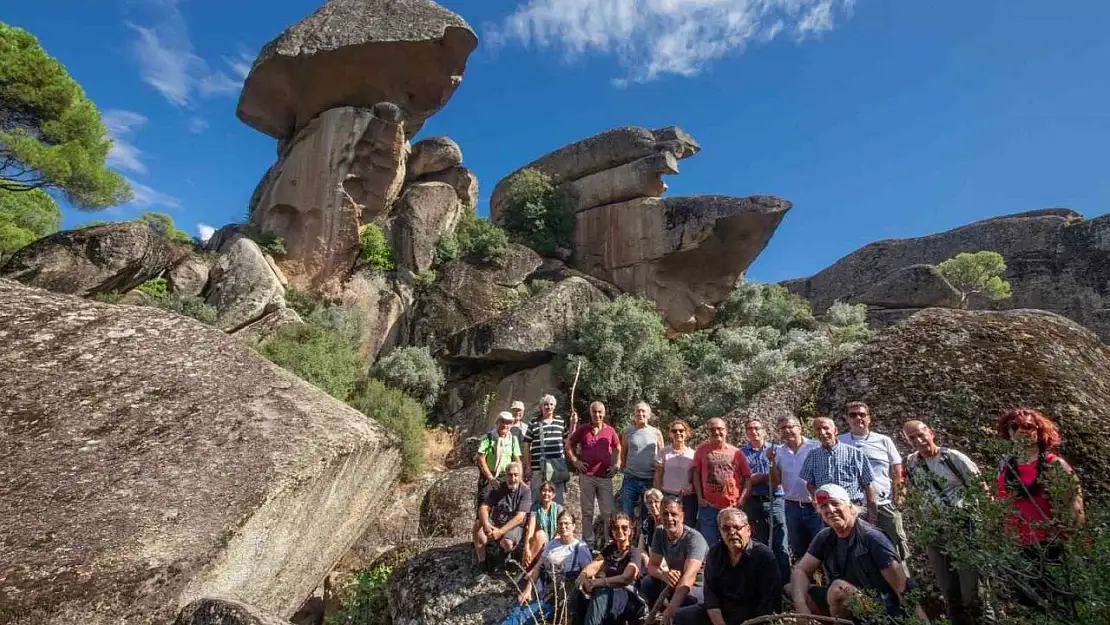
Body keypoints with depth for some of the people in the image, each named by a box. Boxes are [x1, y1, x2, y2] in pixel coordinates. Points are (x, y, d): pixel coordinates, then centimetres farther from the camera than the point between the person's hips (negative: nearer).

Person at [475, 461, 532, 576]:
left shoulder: (525, 492, -11)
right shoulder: (498, 488, 2)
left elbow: (519, 518, -20)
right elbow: (484, 507, -5)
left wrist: (500, 531, -29)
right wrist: (486, 524, -27)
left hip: (514, 526, -3)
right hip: (494, 523, 4)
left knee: (507, 543, -35)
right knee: (478, 525, -26)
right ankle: (482, 562, -11)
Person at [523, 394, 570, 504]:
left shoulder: (561, 421, 11)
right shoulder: (533, 423, 3)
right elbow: (526, 446, 4)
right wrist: (528, 466, 0)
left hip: (558, 466, 2)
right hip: (539, 466, -2)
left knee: (558, 498, 9)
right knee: (537, 498, 4)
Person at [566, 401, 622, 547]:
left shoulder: (610, 430, 3)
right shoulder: (583, 429, 0)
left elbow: (618, 449, 16)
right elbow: (569, 444, 10)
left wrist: (617, 464, 4)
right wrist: (575, 461, 0)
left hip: (605, 476, 0)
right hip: (586, 476, 0)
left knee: (607, 512, 4)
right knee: (587, 511, 10)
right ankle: (588, 541, 22)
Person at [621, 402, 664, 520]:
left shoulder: (656, 433, 1)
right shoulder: (628, 432, 1)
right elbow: (623, 454, 8)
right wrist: (626, 469, 4)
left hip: (651, 480, 0)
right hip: (631, 479, 0)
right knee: (625, 513, 0)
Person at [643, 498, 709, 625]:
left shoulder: (694, 538, -27)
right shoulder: (659, 532, -8)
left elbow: (689, 576, -40)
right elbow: (651, 566, -10)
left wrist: (671, 608, -53)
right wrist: (664, 575, -36)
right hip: (675, 582, 5)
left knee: (687, 597, -36)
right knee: (647, 583, -19)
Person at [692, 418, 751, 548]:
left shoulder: (736, 452, 3)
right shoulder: (702, 449, 2)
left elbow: (747, 477, 5)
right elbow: (696, 473, 3)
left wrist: (741, 500, -5)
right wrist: (700, 498, -3)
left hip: (733, 508, 1)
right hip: (708, 507, -1)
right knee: (709, 545, 7)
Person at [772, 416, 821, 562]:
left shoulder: (815, 447, -10)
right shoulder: (779, 452, 4)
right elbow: (777, 481, 6)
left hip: (814, 506, -4)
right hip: (792, 507, 4)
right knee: (798, 550, 16)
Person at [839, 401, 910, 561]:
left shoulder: (884, 441, 4)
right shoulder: (839, 442, 2)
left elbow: (897, 474, 6)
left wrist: (897, 500, -1)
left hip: (885, 506, 1)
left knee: (896, 553, 8)